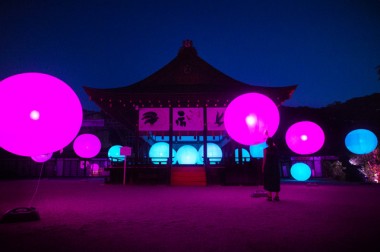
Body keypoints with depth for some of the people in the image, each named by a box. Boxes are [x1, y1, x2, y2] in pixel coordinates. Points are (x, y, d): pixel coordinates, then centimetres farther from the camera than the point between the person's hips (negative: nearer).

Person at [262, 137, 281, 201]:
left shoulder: (266, 149, -7)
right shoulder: (276, 149, 4)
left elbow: (264, 159, -8)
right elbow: (274, 145, 29)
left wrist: (263, 167, -1)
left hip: (268, 167, -3)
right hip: (275, 167, 4)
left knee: (269, 181, 1)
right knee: (276, 181, 9)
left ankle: (270, 196, 0)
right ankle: (277, 196, 12)